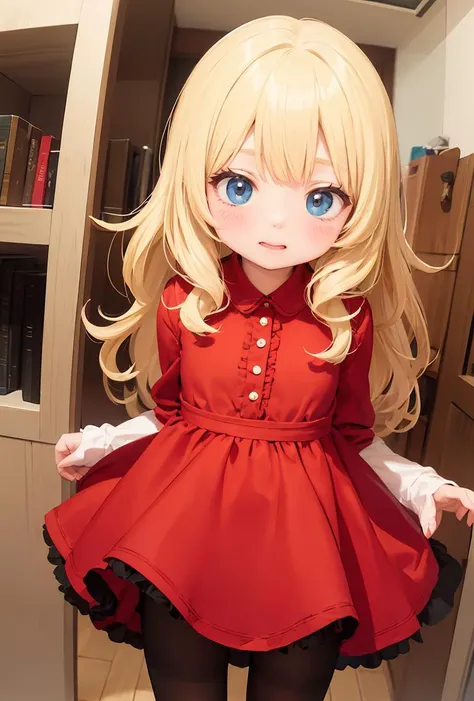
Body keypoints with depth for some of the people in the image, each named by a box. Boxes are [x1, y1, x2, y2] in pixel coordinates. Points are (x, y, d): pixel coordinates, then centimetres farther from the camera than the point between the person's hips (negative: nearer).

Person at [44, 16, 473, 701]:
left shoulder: (352, 317, -8)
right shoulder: (182, 302, -7)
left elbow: (355, 434, 3)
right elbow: (165, 412, 6)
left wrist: (419, 485, -6)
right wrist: (101, 442, -5)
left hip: (309, 522, 0)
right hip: (184, 515, 1)